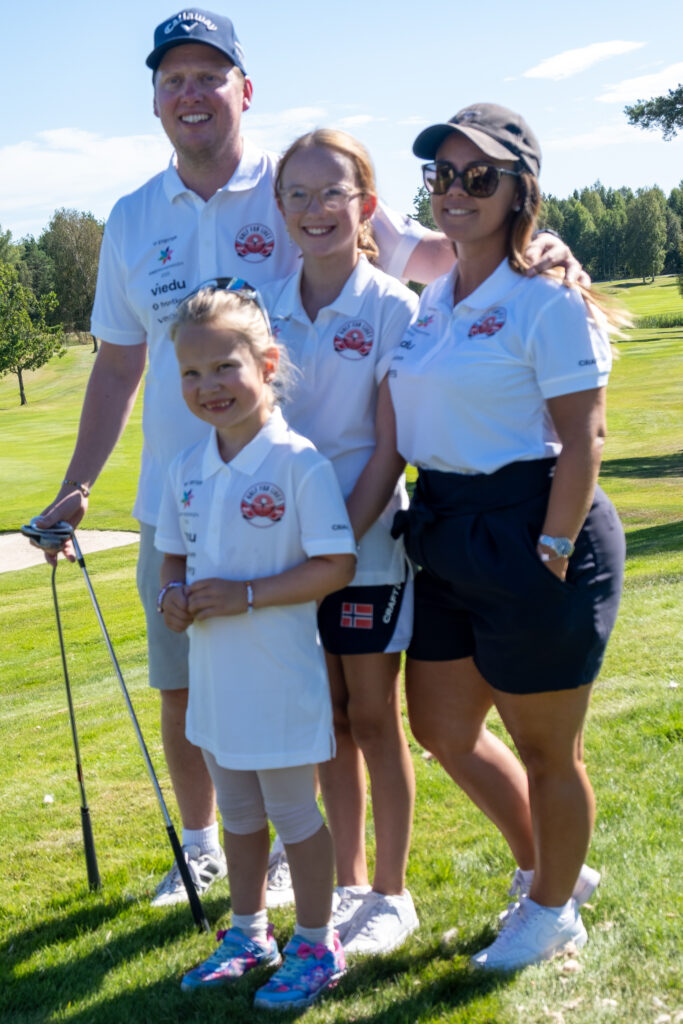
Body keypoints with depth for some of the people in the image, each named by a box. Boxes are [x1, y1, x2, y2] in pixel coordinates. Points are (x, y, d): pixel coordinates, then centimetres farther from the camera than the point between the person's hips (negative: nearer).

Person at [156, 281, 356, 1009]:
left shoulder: (299, 464, -18)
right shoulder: (186, 470, 2)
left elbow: (336, 566, -18)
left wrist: (245, 594, -24)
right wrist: (174, 593, -8)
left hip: (280, 675, -6)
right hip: (213, 674, 7)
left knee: (294, 814, 8)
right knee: (238, 814, 22)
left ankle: (316, 948, 26)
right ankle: (248, 934, 39)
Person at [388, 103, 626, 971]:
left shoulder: (546, 300, -13)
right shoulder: (432, 300, 11)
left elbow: (583, 439, -16)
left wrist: (551, 556, -20)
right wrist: (427, 523, 12)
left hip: (529, 532, -8)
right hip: (447, 534, 9)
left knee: (545, 746, 7)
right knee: (441, 727, 17)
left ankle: (554, 908, 30)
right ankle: (542, 865, 38)